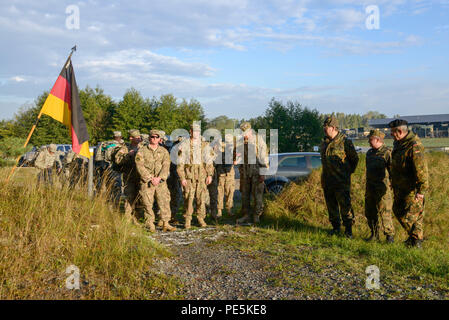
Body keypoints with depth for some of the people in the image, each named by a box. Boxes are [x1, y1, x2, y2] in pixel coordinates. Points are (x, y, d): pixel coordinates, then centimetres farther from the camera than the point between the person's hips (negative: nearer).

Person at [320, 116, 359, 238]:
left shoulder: (345, 142, -9)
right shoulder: (324, 143, 11)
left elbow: (355, 159, 2)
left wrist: (348, 172, 8)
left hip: (341, 182, -6)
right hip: (327, 181, 6)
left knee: (345, 205, -6)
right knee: (331, 205, 11)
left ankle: (348, 229, 5)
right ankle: (335, 227, 24)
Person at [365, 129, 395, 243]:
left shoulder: (387, 153, -9)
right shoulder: (369, 153, 14)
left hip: (382, 187, -7)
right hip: (370, 187, 7)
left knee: (384, 212, -7)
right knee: (370, 212, 9)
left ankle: (390, 235, 6)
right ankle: (374, 234, 21)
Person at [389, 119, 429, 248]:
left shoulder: (414, 146, -24)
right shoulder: (398, 143, 7)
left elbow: (421, 170, -27)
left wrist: (421, 190, -29)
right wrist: (393, 182, 25)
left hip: (412, 189, -10)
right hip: (400, 188, 10)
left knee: (411, 216, -2)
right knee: (398, 211, 17)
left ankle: (417, 241, 16)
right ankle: (413, 236, 32)